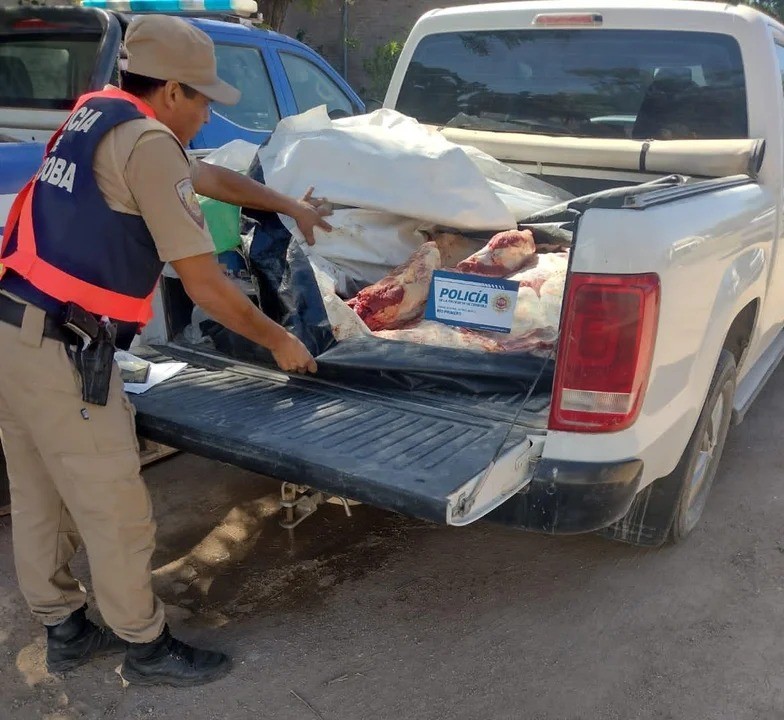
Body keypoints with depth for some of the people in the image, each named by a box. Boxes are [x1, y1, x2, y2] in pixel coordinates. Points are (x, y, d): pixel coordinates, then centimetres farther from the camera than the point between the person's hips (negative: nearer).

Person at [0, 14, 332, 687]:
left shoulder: (96, 120, 17)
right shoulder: (146, 140, -12)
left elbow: (210, 177, 29)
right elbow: (204, 284, -13)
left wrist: (290, 206, 37)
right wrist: (279, 341, 1)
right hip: (62, 350, -10)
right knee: (118, 510, 5)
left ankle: (64, 629, 37)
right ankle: (146, 647, 23)